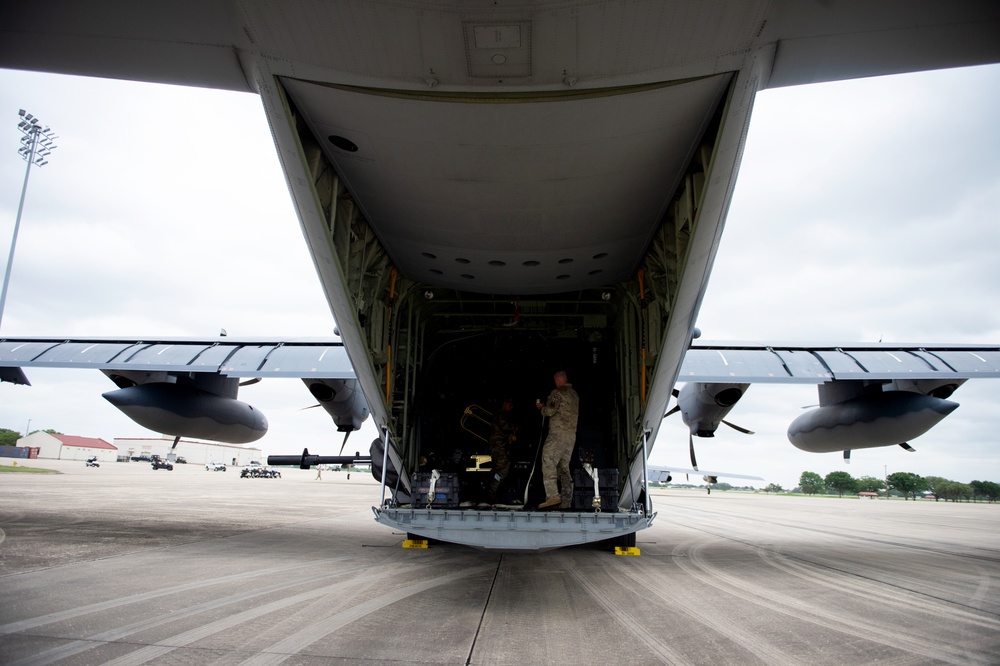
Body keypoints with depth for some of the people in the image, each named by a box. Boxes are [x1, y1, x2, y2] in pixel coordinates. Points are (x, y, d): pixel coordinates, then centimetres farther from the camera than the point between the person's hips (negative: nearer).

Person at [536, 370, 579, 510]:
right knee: (564, 468, 9)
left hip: (558, 433, -8)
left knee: (549, 463, -13)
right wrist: (545, 406, 27)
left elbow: (550, 411, -13)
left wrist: (542, 408, 9)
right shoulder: (575, 395, 21)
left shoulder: (557, 392, -4)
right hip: (571, 435, 8)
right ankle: (566, 502, 7)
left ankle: (552, 496, -25)